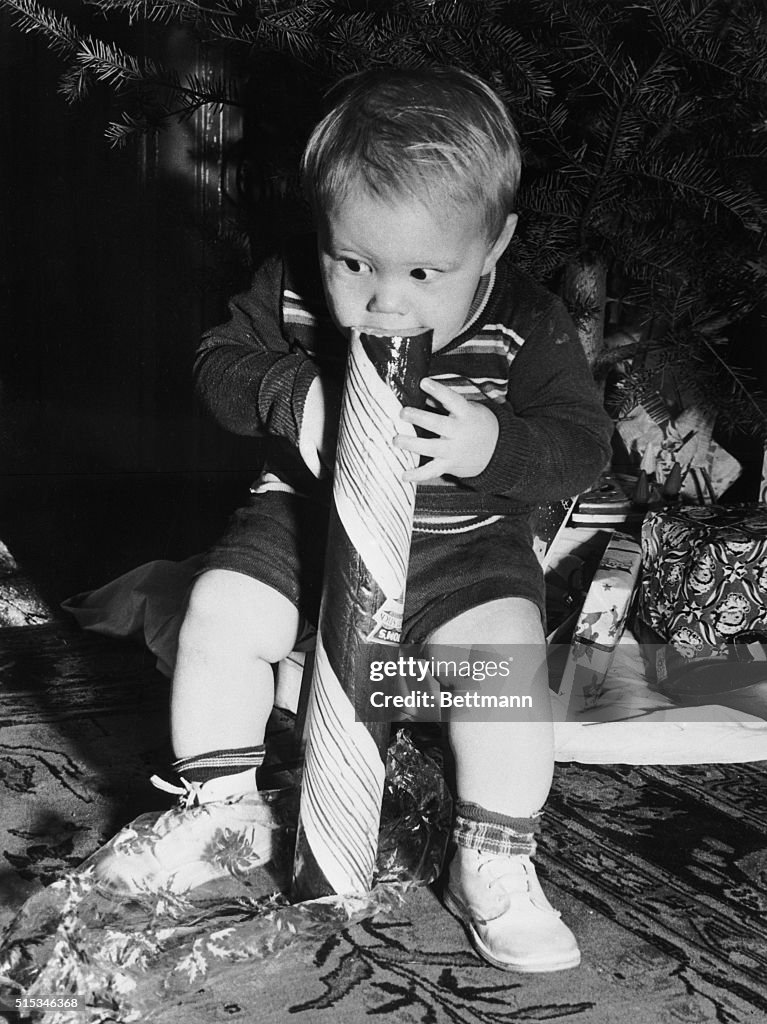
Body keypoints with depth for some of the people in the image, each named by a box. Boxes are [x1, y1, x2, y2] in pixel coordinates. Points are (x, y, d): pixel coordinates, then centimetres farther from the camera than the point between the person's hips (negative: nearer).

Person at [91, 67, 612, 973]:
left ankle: (493, 865, -5)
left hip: (464, 543, -2)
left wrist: (493, 444, -32)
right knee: (217, 610, -13)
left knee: (506, 654, -25)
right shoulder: (290, 288, -9)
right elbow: (218, 362, -3)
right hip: (308, 519, 3)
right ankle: (222, 811, 8)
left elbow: (582, 443, -11)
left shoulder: (527, 328, -14)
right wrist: (291, 397, -24)